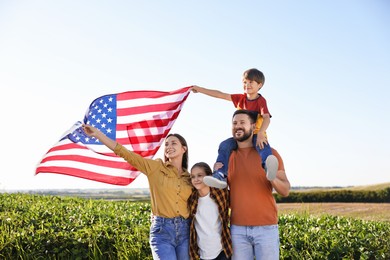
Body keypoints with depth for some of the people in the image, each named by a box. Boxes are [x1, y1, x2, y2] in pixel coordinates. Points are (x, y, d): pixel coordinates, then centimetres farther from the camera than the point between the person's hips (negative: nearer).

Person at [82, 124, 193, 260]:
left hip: (184, 231, 3)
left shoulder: (189, 177, 10)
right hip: (162, 230, -3)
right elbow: (126, 153, -6)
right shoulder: (155, 167, 1)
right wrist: (97, 133, -11)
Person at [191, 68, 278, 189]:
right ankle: (220, 176, -29)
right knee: (224, 145, -19)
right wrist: (200, 89, 10)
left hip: (256, 135, -6)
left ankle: (268, 167, -70)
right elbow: (220, 95, 11)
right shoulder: (240, 98, 9)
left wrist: (260, 134, -44)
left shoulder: (261, 100, -9)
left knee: (262, 144, -39)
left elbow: (266, 118, -25)